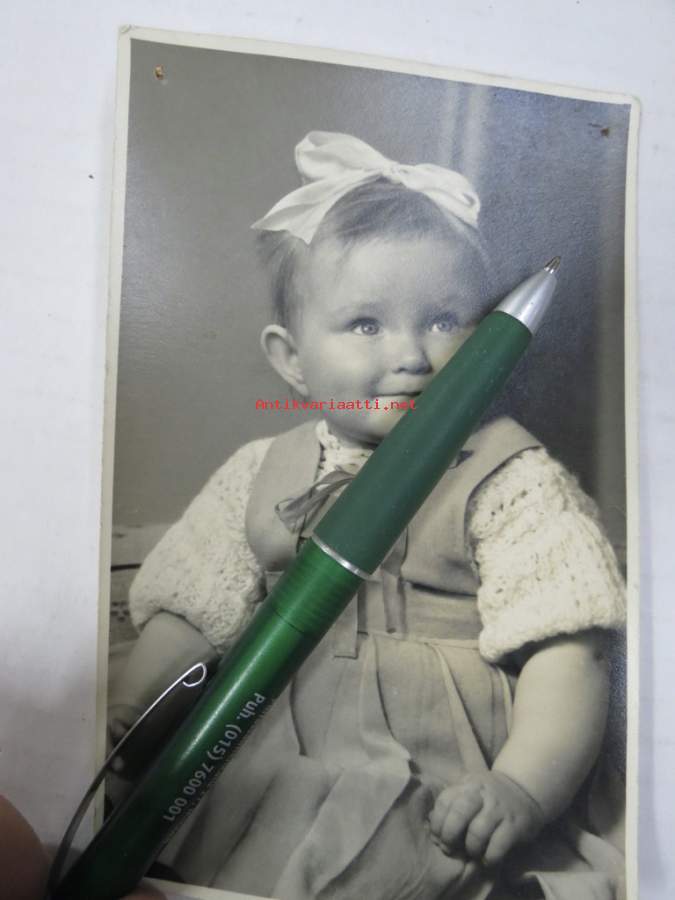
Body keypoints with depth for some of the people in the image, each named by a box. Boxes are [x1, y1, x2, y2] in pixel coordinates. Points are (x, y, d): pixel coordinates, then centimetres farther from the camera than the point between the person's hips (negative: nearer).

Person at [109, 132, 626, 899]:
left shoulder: (509, 479, -8)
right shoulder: (260, 474, 5)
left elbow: (567, 659, -13)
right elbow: (188, 614, 10)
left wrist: (521, 789, -26)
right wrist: (119, 721, 2)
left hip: (437, 797, -3)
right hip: (263, 772, 4)